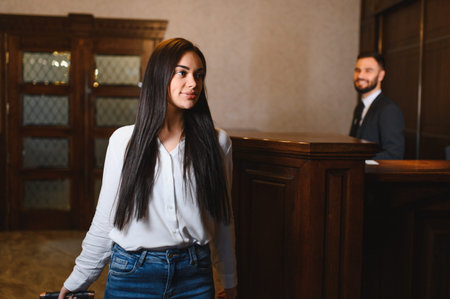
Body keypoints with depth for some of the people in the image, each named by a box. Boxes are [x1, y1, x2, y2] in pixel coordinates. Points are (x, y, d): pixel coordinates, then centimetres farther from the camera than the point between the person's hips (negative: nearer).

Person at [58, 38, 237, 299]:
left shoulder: (217, 142, -1)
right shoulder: (124, 140, -4)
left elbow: (223, 218, 6)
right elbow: (105, 218, 3)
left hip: (194, 276, 1)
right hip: (131, 274, -1)